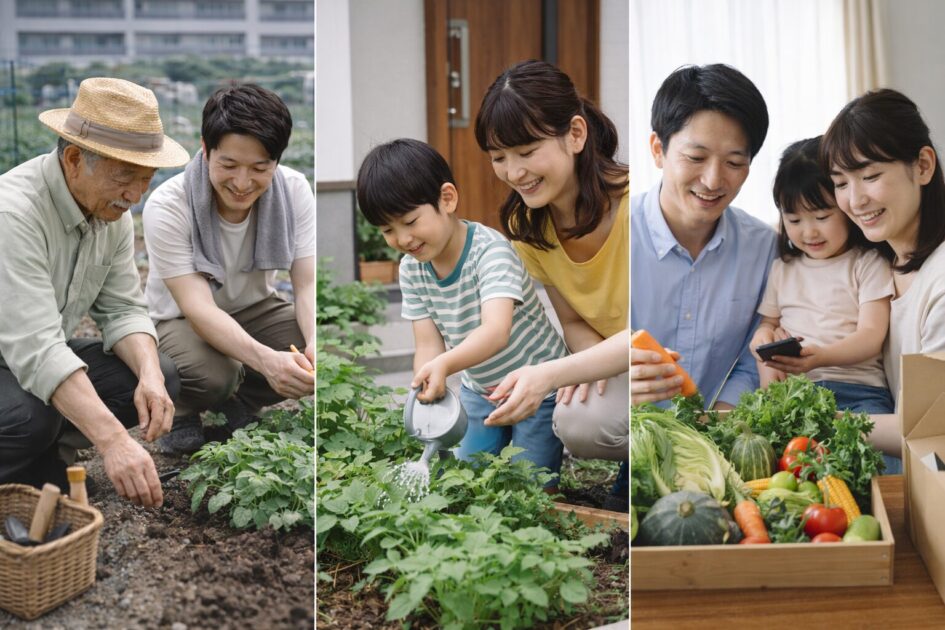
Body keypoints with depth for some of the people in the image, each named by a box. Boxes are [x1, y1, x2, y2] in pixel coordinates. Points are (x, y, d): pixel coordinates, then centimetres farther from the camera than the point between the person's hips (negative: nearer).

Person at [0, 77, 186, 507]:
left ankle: (42, 456, 5)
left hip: (43, 357, 8)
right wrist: (113, 441, -47)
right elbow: (35, 347, -38)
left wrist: (149, 376, -24)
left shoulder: (111, 208, -6)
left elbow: (122, 310, -2)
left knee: (159, 377, -10)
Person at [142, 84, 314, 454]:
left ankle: (238, 404, 1)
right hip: (180, 322, -4)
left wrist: (315, 344, -42)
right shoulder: (167, 207, -27)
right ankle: (180, 412, -1)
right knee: (212, 374, -37)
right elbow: (198, 307, -35)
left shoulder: (294, 191, -16)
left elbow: (308, 284, -19)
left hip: (255, 312, 4)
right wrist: (264, 359, -53)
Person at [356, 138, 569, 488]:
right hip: (479, 390, 6)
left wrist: (444, 366, -62)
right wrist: (428, 395, -34)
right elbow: (429, 346, -13)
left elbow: (496, 332, -44)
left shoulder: (490, 251, -29)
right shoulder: (411, 270, -10)